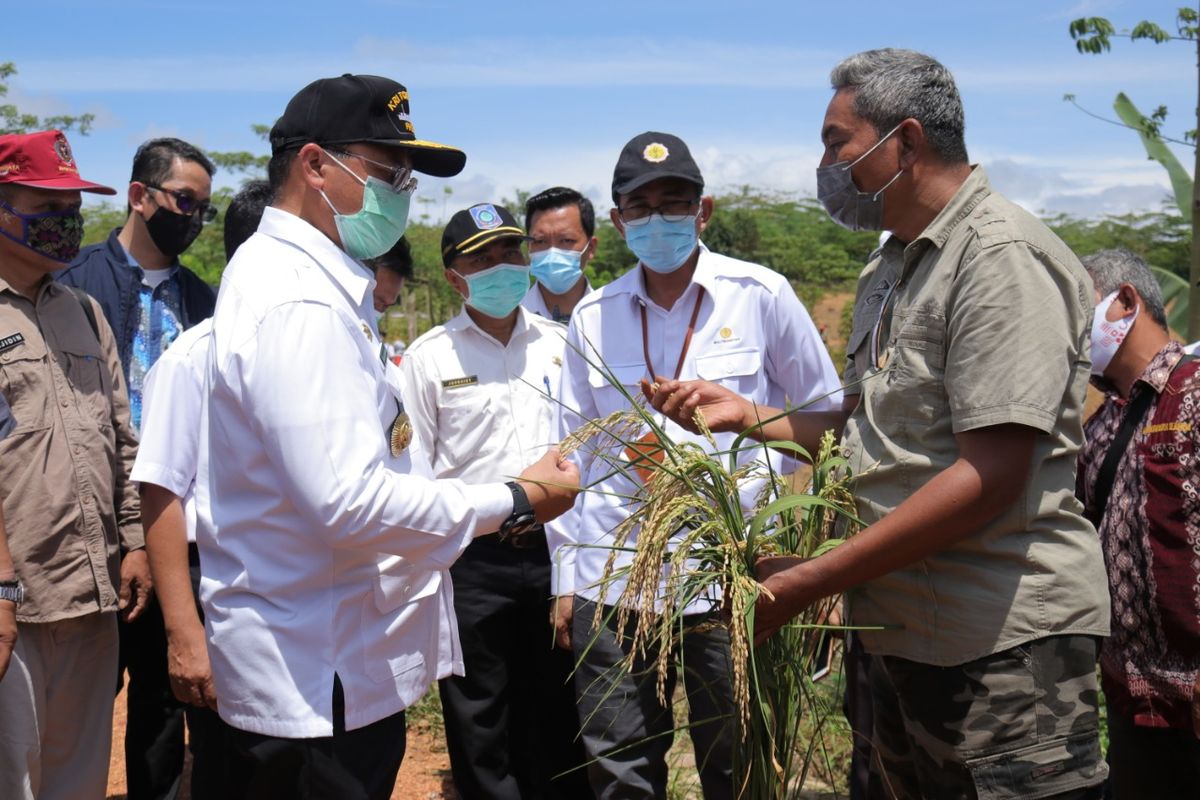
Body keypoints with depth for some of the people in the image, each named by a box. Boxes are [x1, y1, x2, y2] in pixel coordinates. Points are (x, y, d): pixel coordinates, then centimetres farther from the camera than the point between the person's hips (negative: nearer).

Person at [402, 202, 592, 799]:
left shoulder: (560, 344, 6)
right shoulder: (429, 356, -2)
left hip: (556, 550, 2)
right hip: (472, 559, -2)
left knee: (557, 710, 15)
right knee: (480, 721, 10)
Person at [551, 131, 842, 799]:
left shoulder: (761, 295, -3)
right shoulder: (592, 316, 6)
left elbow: (826, 413, 6)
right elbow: (573, 451, 12)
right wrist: (565, 577, 11)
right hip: (611, 573, 3)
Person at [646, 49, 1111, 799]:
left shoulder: (1003, 256, -15)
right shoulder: (889, 272, 14)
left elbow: (993, 473, -23)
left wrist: (810, 582, -21)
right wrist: (748, 415, 6)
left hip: (1004, 640, -9)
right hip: (905, 629, 9)